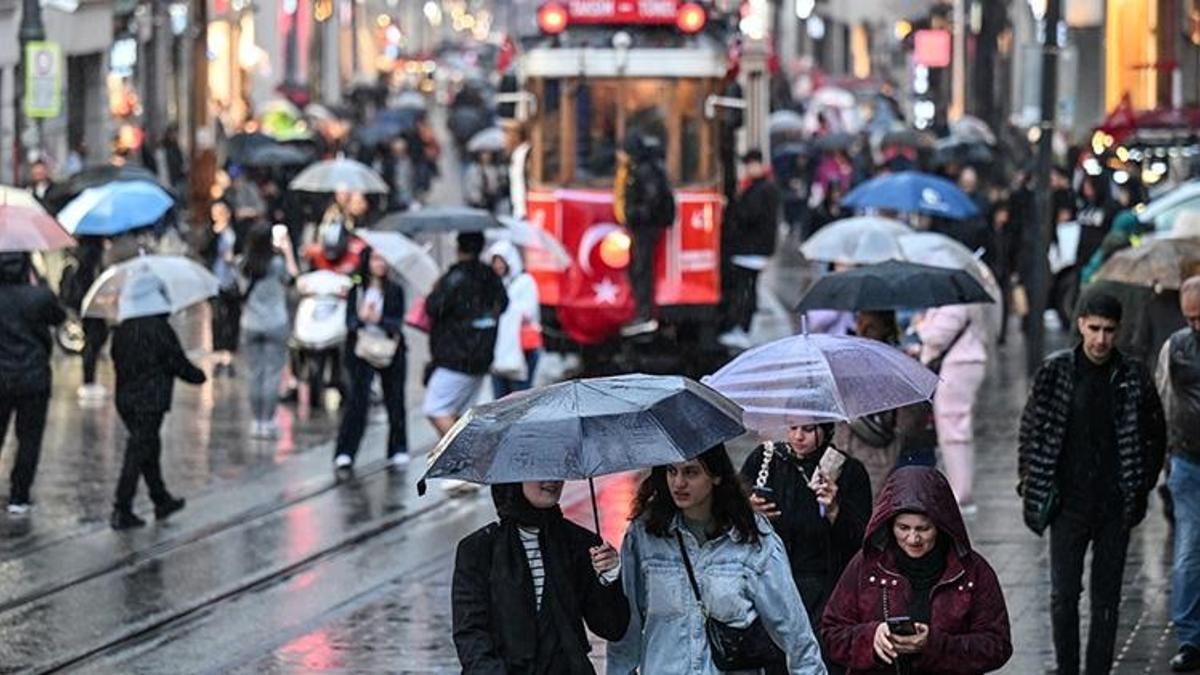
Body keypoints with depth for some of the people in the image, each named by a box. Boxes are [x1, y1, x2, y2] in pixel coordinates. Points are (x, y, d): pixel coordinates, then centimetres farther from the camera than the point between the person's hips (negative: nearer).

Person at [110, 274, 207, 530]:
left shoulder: (121, 331, 4)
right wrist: (199, 375, 8)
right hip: (151, 400, -7)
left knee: (149, 449, 20)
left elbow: (118, 361, 11)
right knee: (139, 452, -4)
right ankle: (122, 511, -7)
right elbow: (178, 364, -10)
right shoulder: (160, 329, -14)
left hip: (125, 400, 7)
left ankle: (162, 501, 32)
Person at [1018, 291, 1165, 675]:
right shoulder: (1055, 373, -1)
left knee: (1107, 597, 6)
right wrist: (1030, 486, 1)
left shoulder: (1133, 379, 1)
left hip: (1116, 506, 1)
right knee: (1064, 594, -1)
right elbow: (1031, 431, 5)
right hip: (1068, 503, -1)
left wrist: (1140, 488, 6)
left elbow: (1154, 437, 11)